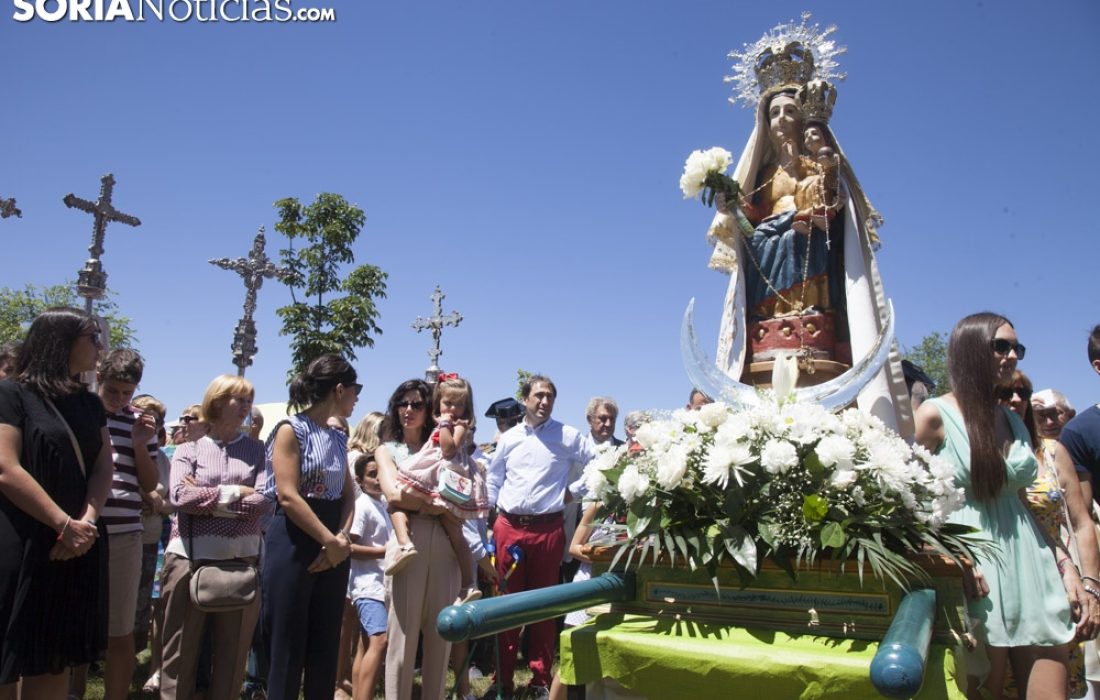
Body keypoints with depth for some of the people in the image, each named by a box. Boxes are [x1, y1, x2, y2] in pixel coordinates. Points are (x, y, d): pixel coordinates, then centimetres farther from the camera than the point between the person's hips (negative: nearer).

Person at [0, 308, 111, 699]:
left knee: (57, 656, 10)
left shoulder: (90, 403, 13)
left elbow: (104, 466, 8)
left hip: (77, 547, 6)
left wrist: (86, 522, -9)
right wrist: (65, 525, -15)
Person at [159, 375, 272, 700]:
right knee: (181, 650, 7)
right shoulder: (188, 450, 7)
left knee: (232, 652, 9)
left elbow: (265, 501, -3)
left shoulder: (256, 449, 10)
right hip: (190, 557, -1)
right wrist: (235, 493, -9)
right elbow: (180, 496, -9)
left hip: (241, 558, 1)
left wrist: (206, 498, -6)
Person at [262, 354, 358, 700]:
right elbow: (288, 496, -16)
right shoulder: (291, 430, -8)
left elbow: (348, 493, 11)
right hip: (294, 544, -7)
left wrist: (342, 538, -7)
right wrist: (331, 541, -16)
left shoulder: (338, 438, 13)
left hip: (332, 547, 7)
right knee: (288, 647, 0)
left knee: (325, 647, 10)